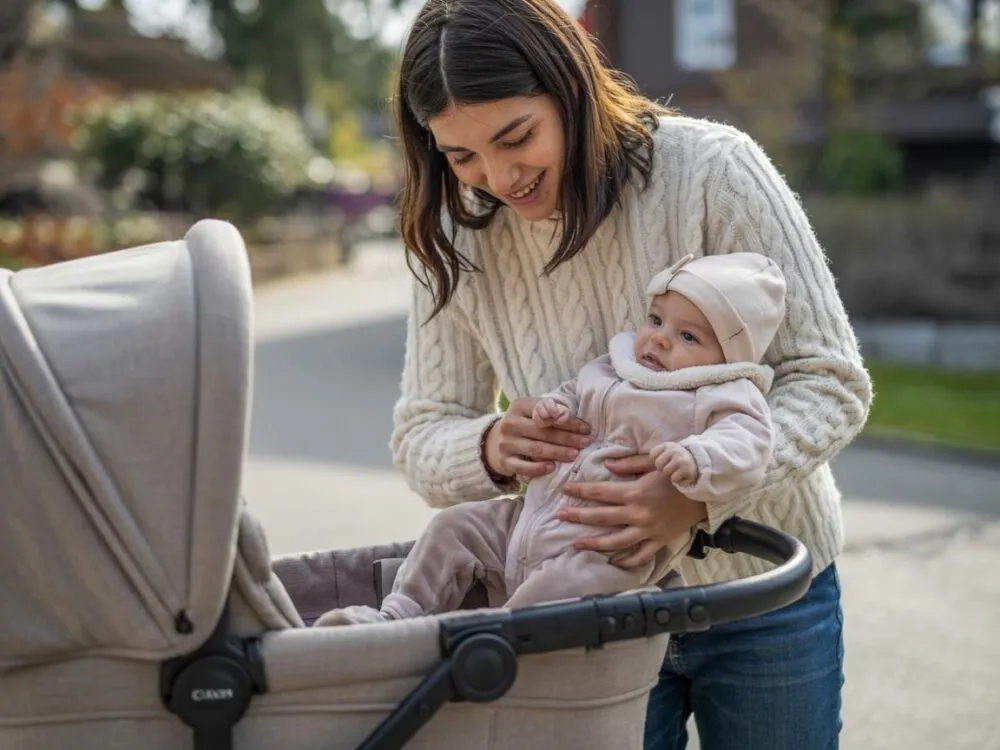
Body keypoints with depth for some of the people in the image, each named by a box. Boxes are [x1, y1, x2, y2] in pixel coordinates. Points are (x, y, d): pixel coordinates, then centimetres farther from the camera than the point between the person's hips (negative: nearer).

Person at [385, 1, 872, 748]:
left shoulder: (709, 168, -20)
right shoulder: (456, 241, -8)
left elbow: (830, 380, -18)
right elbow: (420, 435, -3)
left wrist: (702, 493, -35)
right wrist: (490, 449, -27)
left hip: (761, 594, -2)